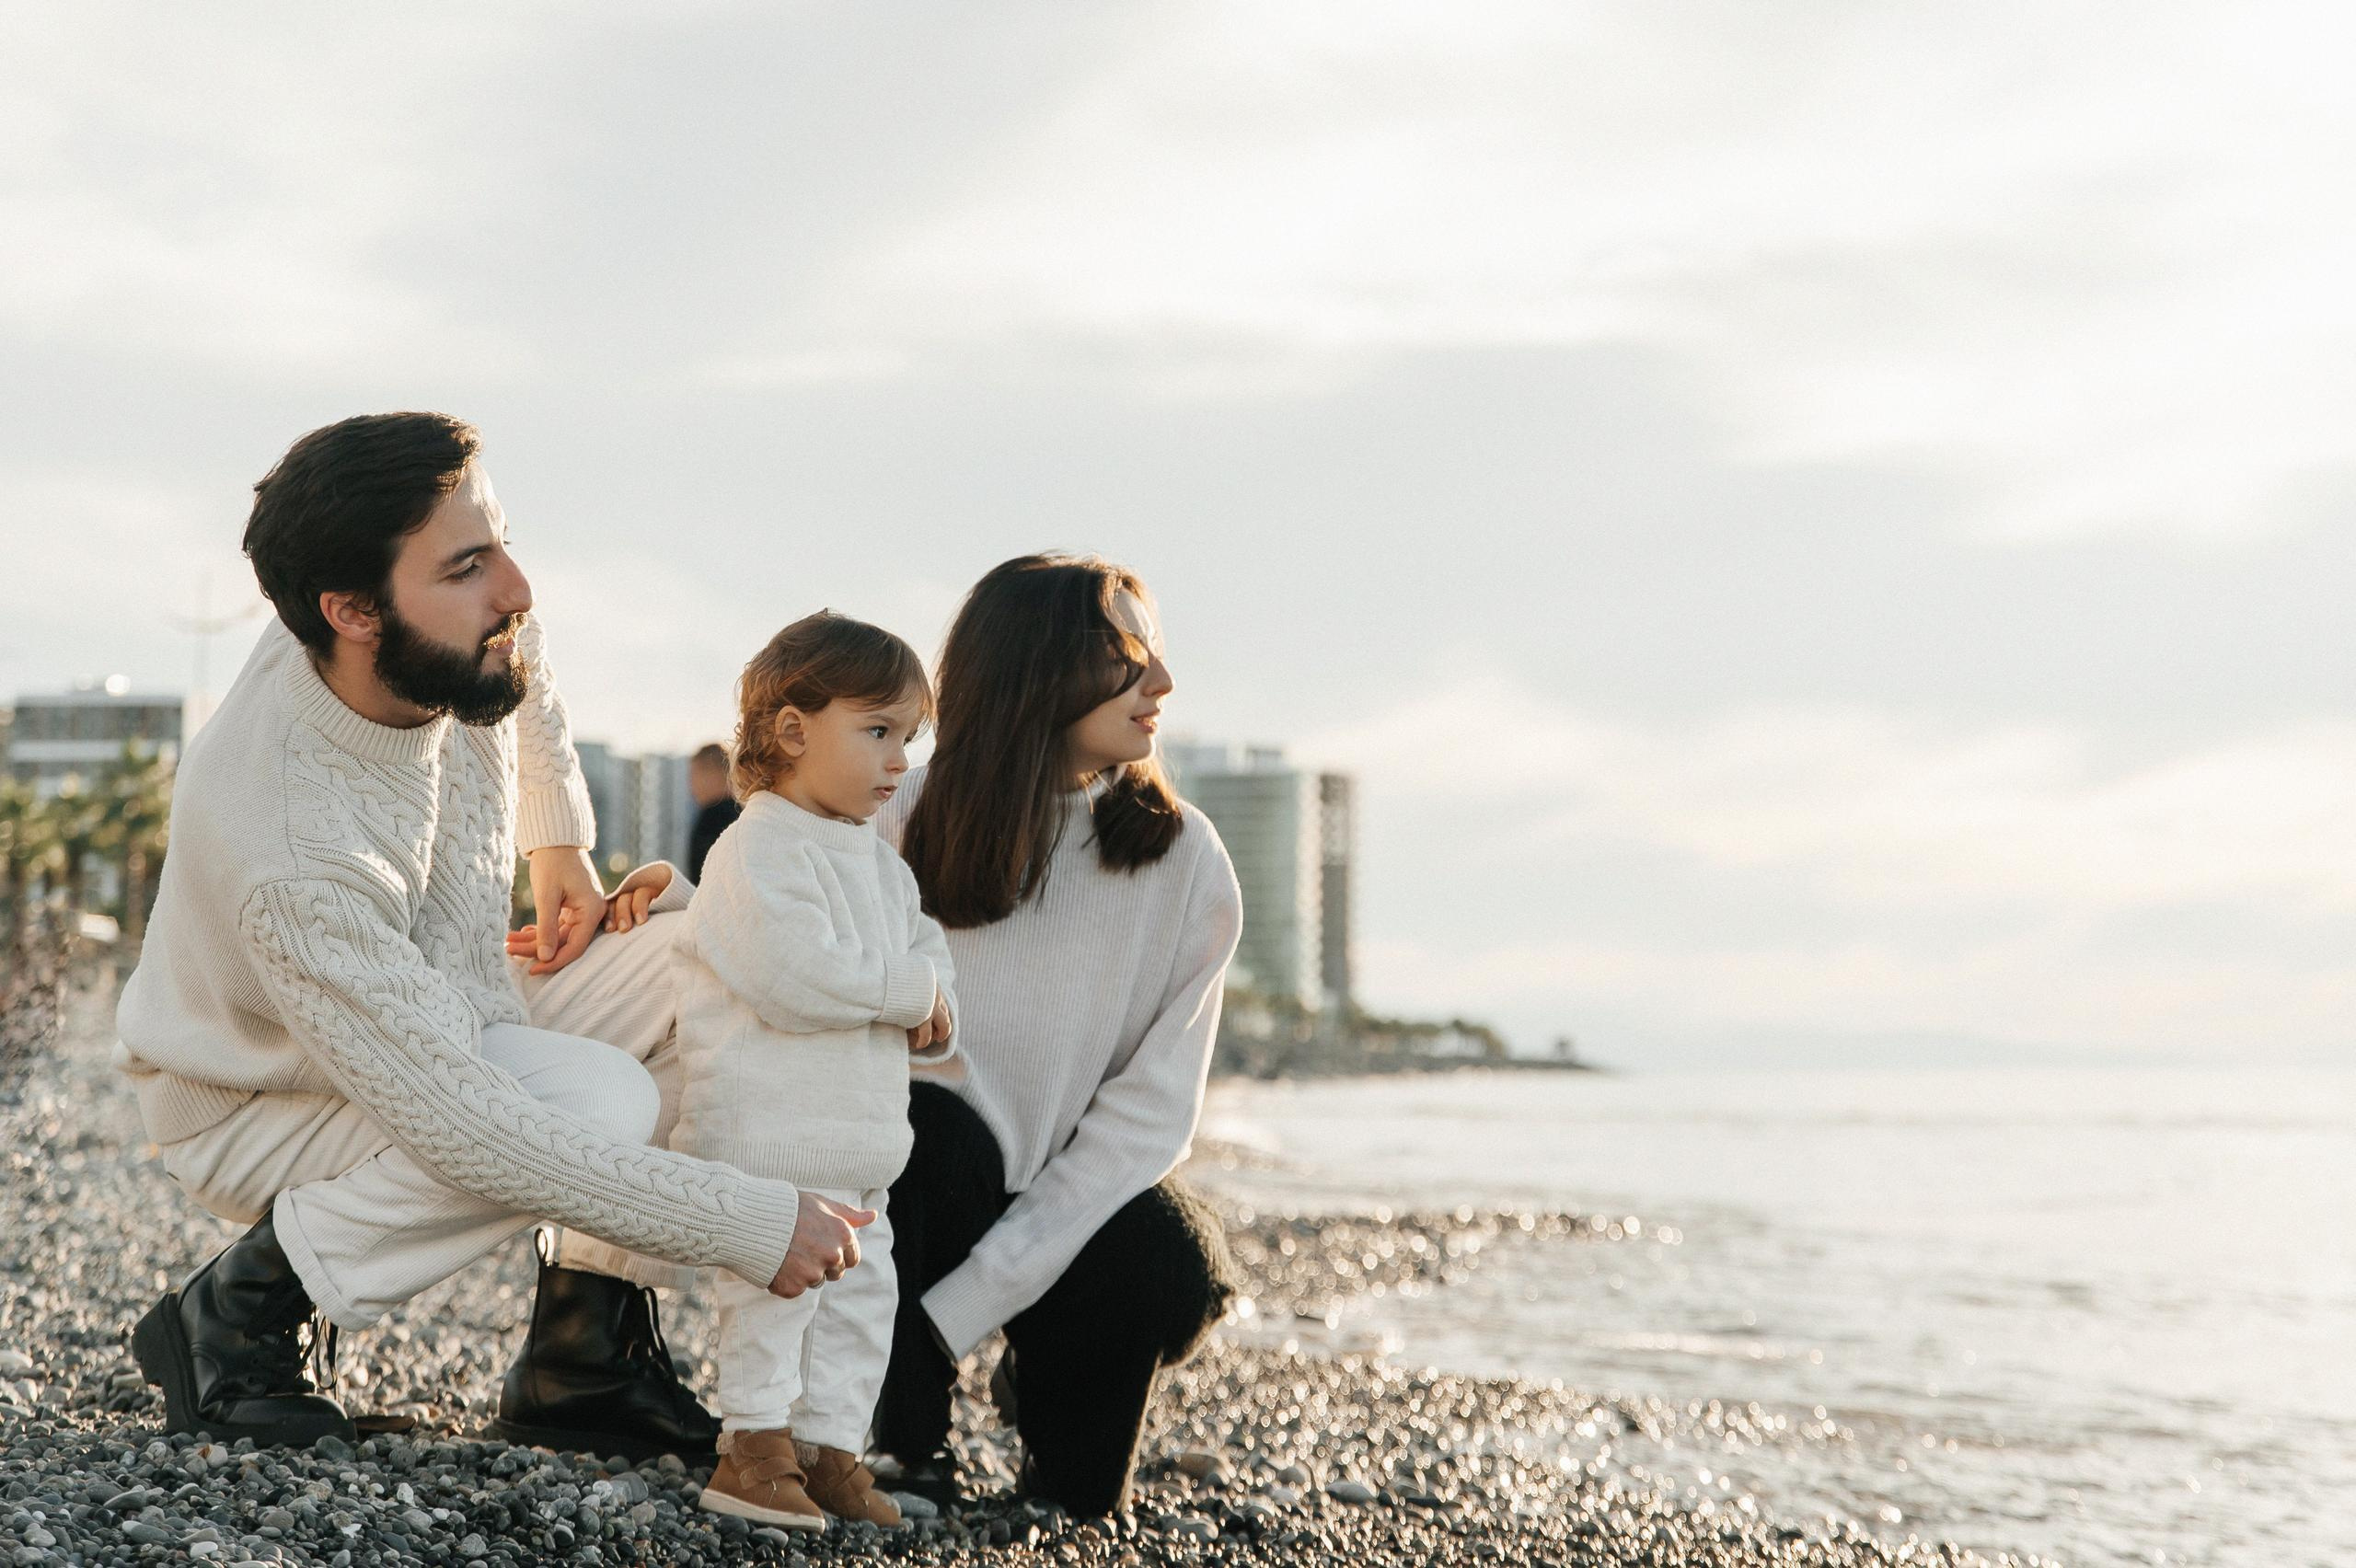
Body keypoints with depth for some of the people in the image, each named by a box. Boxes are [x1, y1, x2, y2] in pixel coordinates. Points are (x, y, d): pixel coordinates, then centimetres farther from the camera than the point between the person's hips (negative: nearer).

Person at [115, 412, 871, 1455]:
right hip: (269, 1114, -8)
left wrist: (560, 850, 8)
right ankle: (237, 1311, -12)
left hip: (444, 1027, 8)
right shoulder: (288, 847, -39)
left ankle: (581, 1362, -5)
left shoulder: (450, 639, -19)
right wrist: (748, 1224, -37)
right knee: (597, 1098, -31)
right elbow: (465, 1133, -39)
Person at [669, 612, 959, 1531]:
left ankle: (829, 1446, 17)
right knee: (774, 1286, -8)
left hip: (860, 1139, 9)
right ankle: (753, 1447, 1)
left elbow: (925, 949, 20)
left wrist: (932, 1011, -3)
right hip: (770, 1132, -9)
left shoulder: (880, 865, 16)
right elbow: (794, 977, -24)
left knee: (860, 1294, 10)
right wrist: (909, 991, -15)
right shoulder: (758, 853, -13)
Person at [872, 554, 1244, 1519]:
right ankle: (905, 1436, -10)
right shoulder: (908, 820, -9)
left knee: (1173, 1267, -30)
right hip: (914, 1182, -1)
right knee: (926, 1125, -35)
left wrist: (961, 1302, -23)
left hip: (1078, 1192, 1)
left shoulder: (1185, 866, -10)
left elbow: (1148, 1111, -15)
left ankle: (1040, 1388, 8)